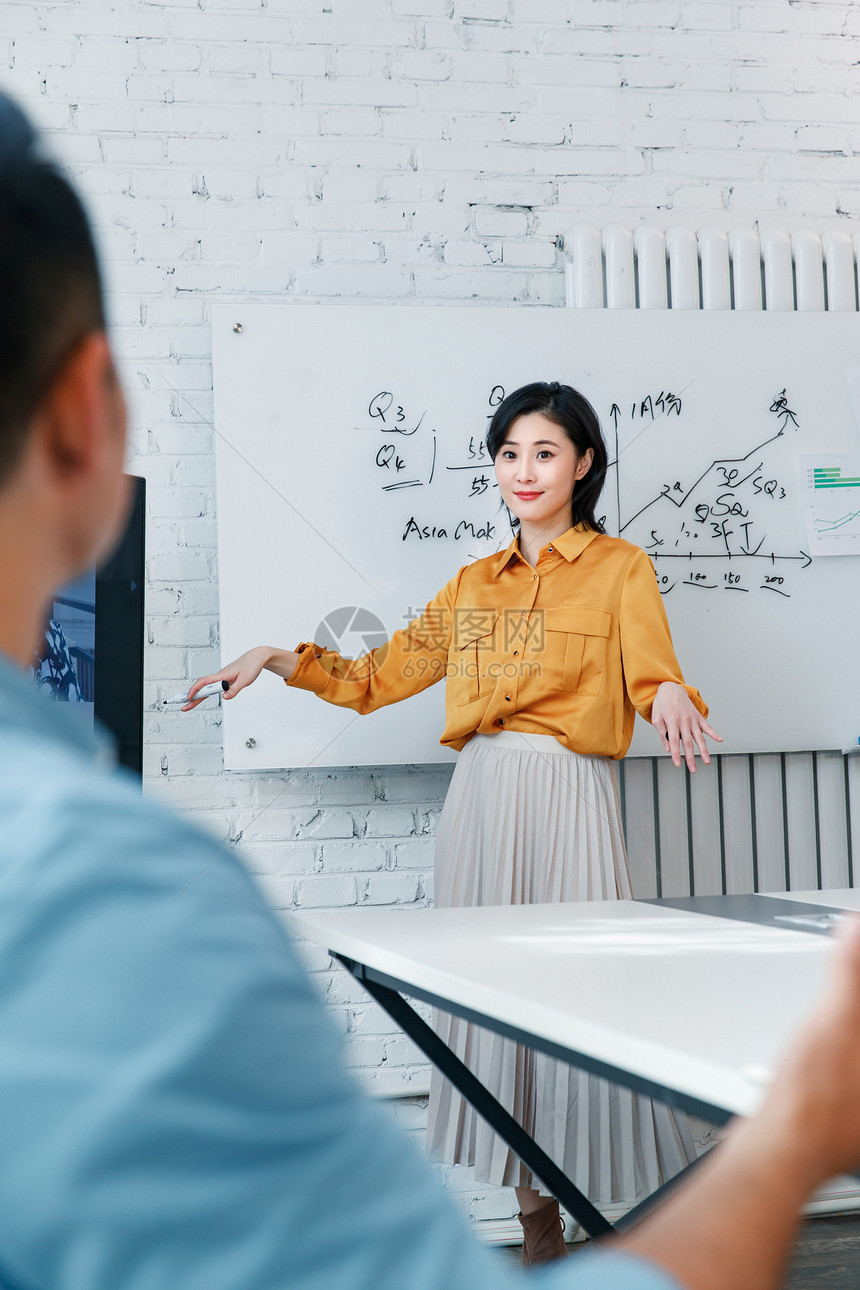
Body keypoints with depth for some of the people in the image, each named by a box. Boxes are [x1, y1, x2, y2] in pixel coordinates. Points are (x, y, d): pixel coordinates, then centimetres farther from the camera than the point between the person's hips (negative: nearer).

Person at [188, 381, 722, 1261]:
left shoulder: (620, 567, 7)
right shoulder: (473, 585, 19)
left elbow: (653, 684, -3)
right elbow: (379, 678, 20)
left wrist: (669, 694, -26)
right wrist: (279, 660, 10)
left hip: (569, 794, -4)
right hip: (480, 796, 4)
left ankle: (644, 1208, 4)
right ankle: (536, 1214, 14)